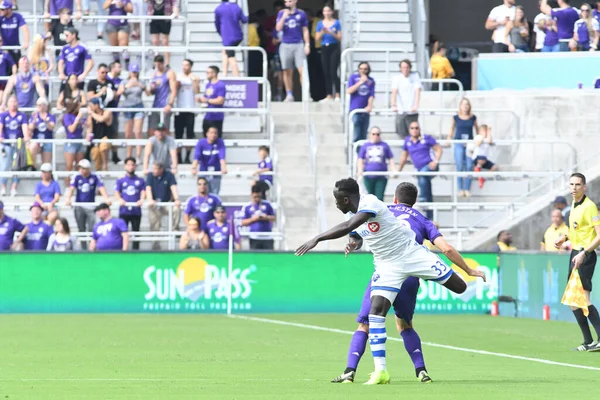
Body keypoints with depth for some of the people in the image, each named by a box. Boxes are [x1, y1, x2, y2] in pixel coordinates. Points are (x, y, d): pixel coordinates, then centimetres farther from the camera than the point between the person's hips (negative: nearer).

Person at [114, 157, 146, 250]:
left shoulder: (140, 181, 13)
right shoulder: (120, 181, 11)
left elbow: (143, 192, 4)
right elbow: (116, 192, 2)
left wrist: (142, 199, -19)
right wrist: (120, 199, -20)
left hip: (136, 210, 1)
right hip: (124, 210, -1)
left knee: (136, 232, 2)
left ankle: (135, 249, 6)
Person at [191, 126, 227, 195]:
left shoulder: (220, 143, -8)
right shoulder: (201, 143, -9)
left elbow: (222, 157, -20)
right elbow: (197, 156, -20)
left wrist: (224, 168, -37)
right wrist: (194, 168, -37)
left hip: (216, 173, 0)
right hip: (203, 171, 0)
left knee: (215, 194, -1)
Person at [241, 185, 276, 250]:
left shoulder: (267, 205, 9)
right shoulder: (247, 207, 6)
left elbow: (274, 218, 12)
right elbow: (243, 223, 4)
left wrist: (267, 217, -9)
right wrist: (253, 219, -12)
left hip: (267, 237, 1)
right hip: (255, 237, -1)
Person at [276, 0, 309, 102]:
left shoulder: (301, 14, 6)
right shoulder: (281, 13, 7)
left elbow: (305, 31, 10)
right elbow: (278, 28, -3)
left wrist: (307, 44, 2)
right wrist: (284, 16, -12)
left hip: (299, 45, -1)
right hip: (285, 45, 1)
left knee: (303, 70, -11)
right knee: (287, 72, 4)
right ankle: (289, 95, 11)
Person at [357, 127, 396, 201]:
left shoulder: (384, 145, 8)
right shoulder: (365, 146, 9)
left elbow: (391, 159, 11)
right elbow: (360, 160, 9)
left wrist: (394, 171, -3)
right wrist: (360, 170, -9)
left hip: (381, 176, -1)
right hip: (369, 176, 1)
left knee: (379, 198, -9)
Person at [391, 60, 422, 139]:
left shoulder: (415, 77, 4)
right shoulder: (396, 78, 4)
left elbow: (417, 92, -6)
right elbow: (394, 92, -9)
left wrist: (416, 105, -22)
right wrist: (393, 105, -26)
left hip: (412, 111, -1)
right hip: (401, 111, 1)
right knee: (402, 134, -1)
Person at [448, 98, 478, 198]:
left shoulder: (473, 118, 5)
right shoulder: (456, 118, 3)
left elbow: (477, 129, 15)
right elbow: (452, 129, 14)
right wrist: (449, 138, 6)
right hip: (459, 144, -1)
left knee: (469, 166, -4)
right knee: (460, 167, -6)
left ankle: (467, 189, 2)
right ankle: (460, 189, 0)